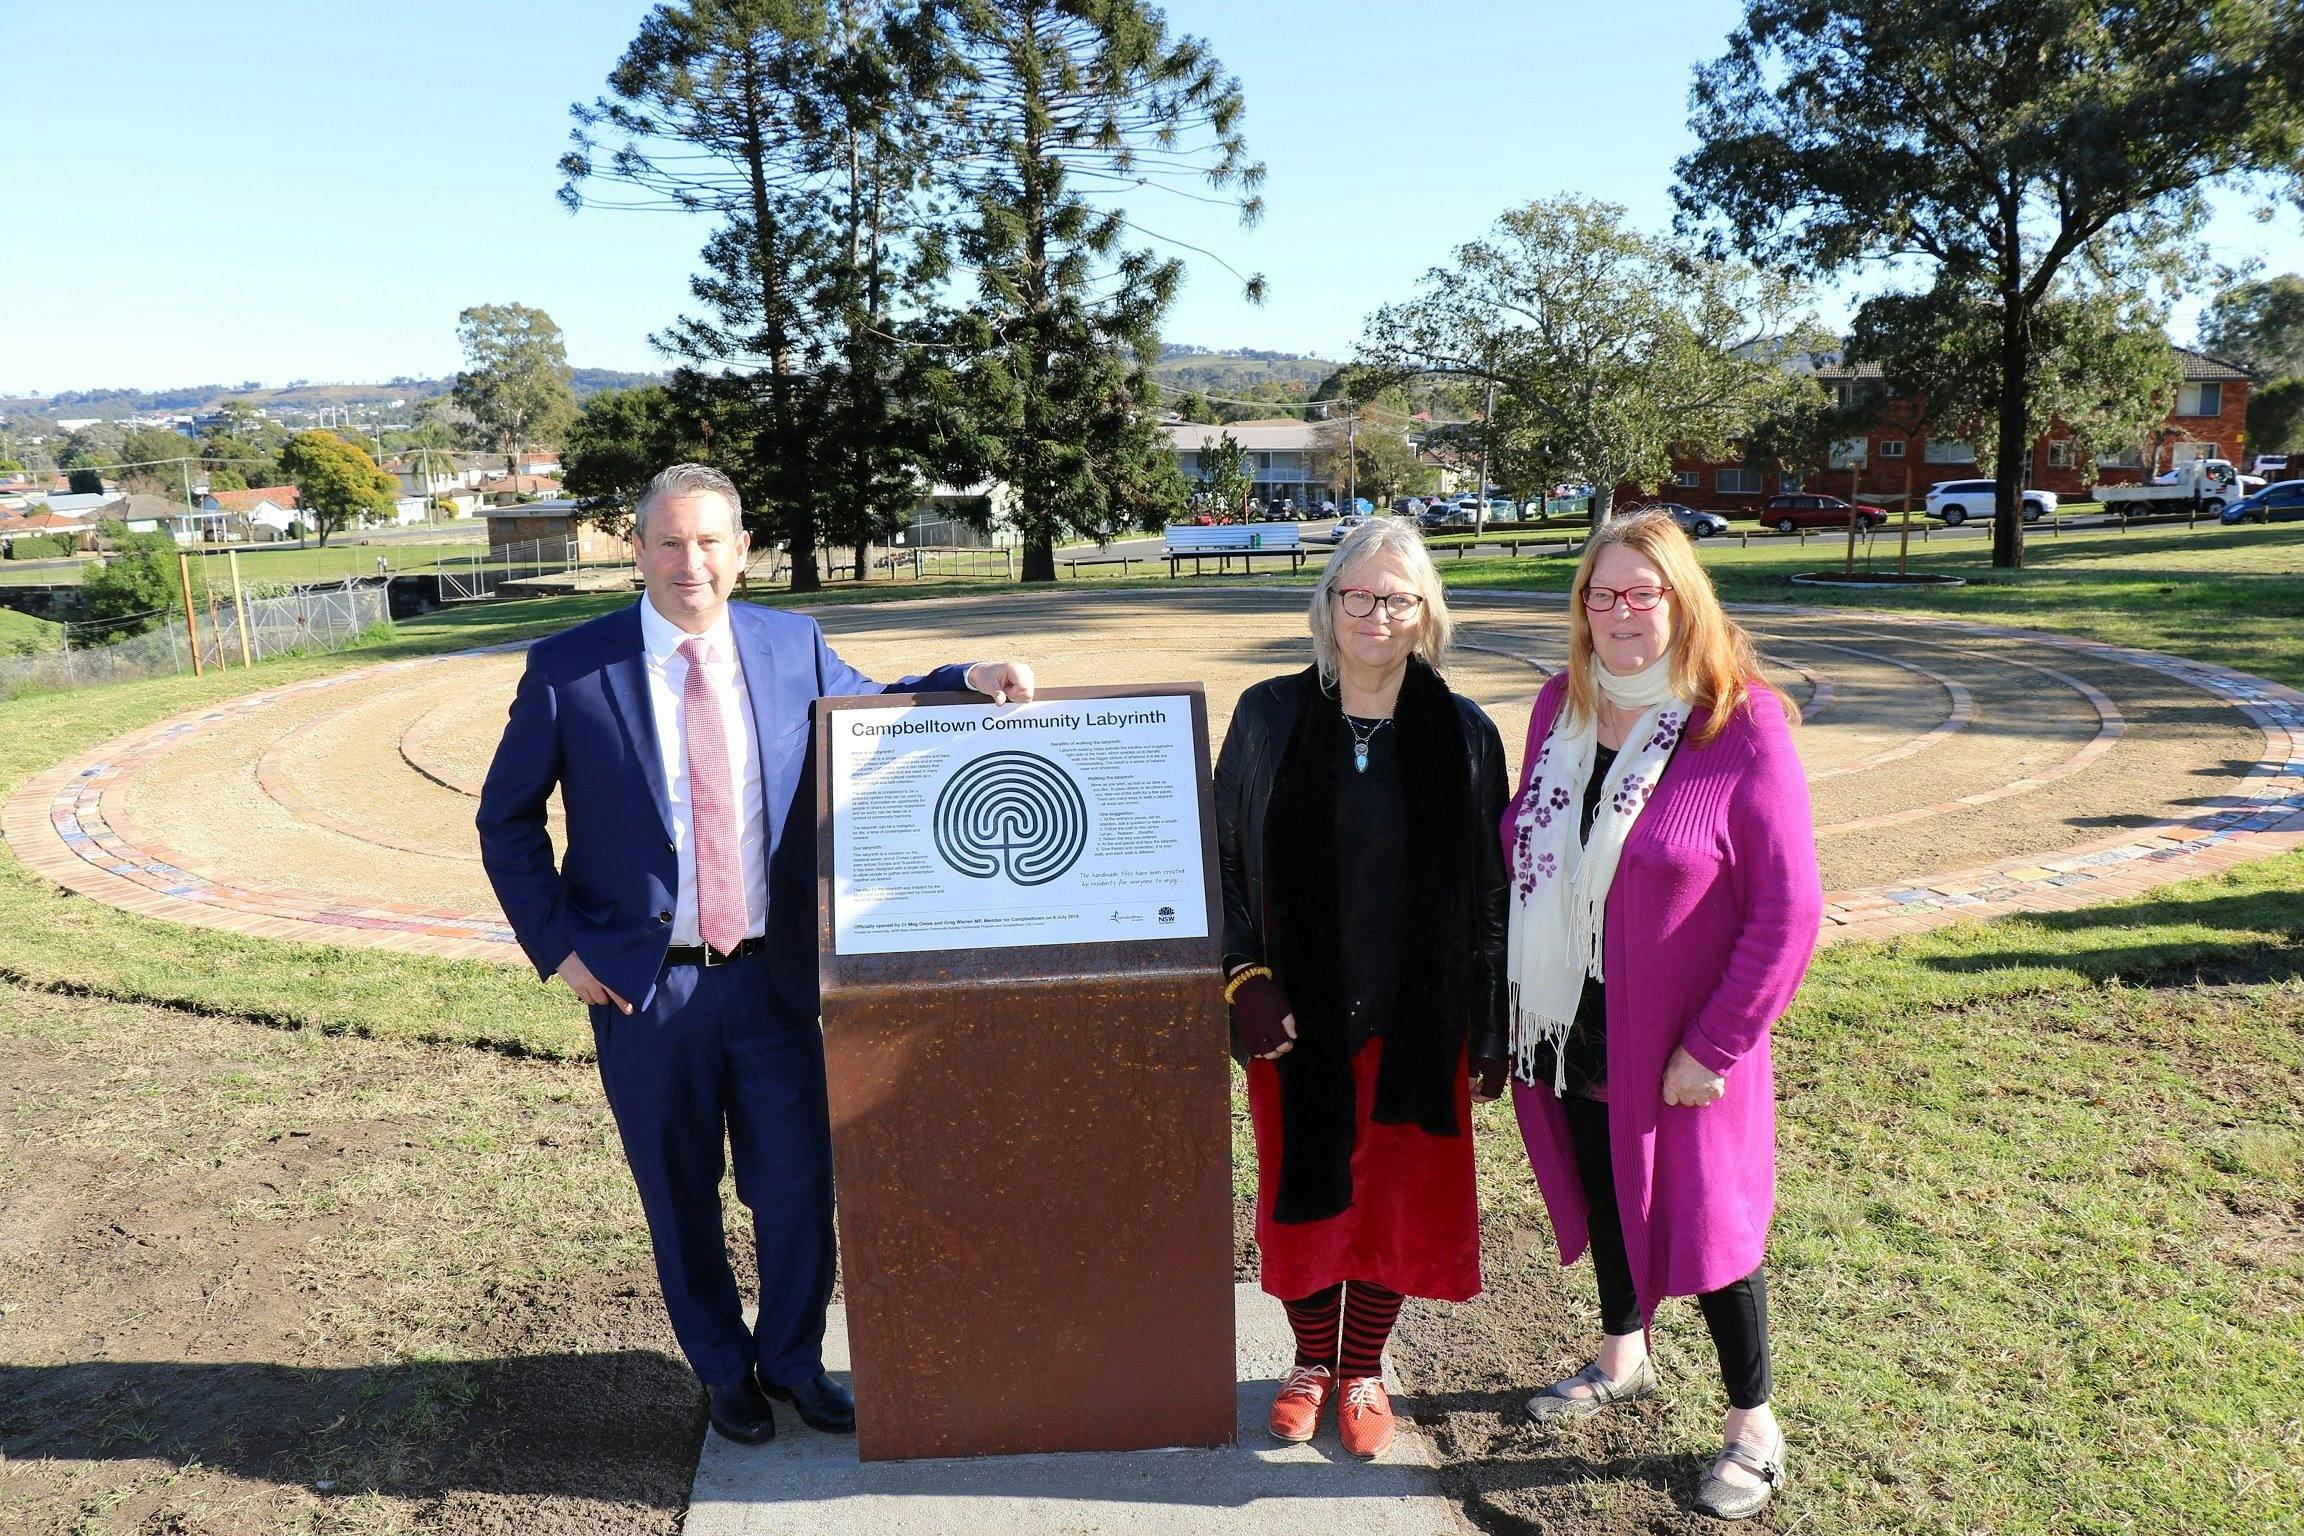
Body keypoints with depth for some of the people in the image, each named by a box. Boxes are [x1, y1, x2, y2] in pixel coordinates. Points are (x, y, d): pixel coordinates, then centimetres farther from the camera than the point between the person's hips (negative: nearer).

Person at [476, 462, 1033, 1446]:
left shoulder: (791, 645, -1)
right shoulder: (568, 668, -8)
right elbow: (505, 819, 2)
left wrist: (966, 681, 1)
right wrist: (558, 945, -5)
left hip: (775, 975, 2)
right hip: (642, 985, -1)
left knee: (798, 1184, 12)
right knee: (680, 1199, 15)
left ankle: (792, 1359, 37)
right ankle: (723, 1370, 38)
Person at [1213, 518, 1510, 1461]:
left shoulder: (1463, 734, -4)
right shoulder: (1269, 717, -4)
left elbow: (1490, 889, 0)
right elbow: (1225, 860, 0)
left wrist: (1492, 1029, 0)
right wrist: (1245, 979, -10)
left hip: (1413, 1019, 0)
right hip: (1295, 1017, 0)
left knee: (1396, 1195, 12)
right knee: (1302, 1189, 13)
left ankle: (1364, 1368, 35)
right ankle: (1312, 1358, 37)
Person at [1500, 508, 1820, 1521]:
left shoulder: (1743, 725, -16)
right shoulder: (1561, 706, 1)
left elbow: (1788, 910, -16)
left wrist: (1711, 1045, -17)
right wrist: (1521, 999, 6)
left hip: (1675, 1045, -5)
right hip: (1567, 1028, 5)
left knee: (1703, 1220, 8)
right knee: (1599, 1192, 22)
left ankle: (1753, 1426, 31)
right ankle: (1623, 1356, 47)